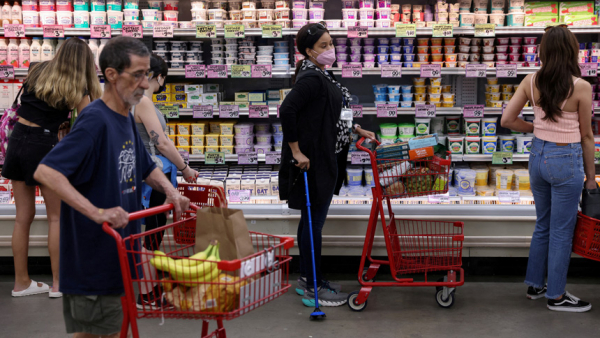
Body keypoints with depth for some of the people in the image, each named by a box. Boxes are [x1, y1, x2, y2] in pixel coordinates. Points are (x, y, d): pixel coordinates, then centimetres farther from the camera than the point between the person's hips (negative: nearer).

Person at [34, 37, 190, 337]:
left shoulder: (126, 119, 9)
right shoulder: (95, 120, -20)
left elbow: (145, 168, 25)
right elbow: (45, 172, -30)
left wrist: (169, 190, 4)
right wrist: (97, 213, -36)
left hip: (119, 255, 9)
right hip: (92, 260, -9)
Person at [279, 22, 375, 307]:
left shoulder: (321, 75, 13)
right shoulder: (311, 78, -18)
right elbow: (287, 110, -28)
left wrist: (356, 130, 19)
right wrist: (296, 152, -25)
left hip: (325, 160, 10)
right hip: (313, 161, -10)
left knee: (312, 219, 15)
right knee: (313, 221, -2)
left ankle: (307, 279, 25)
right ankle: (312, 288, 6)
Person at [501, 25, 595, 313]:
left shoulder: (531, 81, -3)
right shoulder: (581, 87, -15)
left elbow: (508, 120, -1)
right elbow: (585, 135, -6)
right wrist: (590, 177, 3)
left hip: (538, 154, 6)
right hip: (566, 160, -5)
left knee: (543, 224, 21)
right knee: (561, 231, 7)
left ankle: (535, 285, 32)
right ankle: (556, 296, 19)